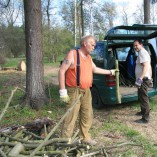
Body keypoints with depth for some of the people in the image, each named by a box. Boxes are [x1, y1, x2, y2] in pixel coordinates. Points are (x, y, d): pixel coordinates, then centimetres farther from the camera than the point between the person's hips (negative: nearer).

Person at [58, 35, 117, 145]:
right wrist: (63, 91, -19)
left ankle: (85, 137, 32)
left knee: (87, 116, 16)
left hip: (86, 91, 8)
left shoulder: (89, 57, 13)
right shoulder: (72, 54, -11)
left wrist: (110, 72, 34)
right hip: (74, 91, -8)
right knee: (71, 117, -6)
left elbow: (95, 69, 31)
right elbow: (62, 71, -14)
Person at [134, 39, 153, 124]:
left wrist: (140, 79, -34)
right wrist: (150, 78, 28)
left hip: (143, 80, -11)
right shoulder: (143, 52, 19)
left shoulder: (142, 53, -15)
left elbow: (146, 66, -27)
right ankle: (143, 111, 39)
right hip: (144, 79, 11)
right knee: (142, 97, 23)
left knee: (143, 98, -7)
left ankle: (145, 118, -3)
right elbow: (149, 67, 24)